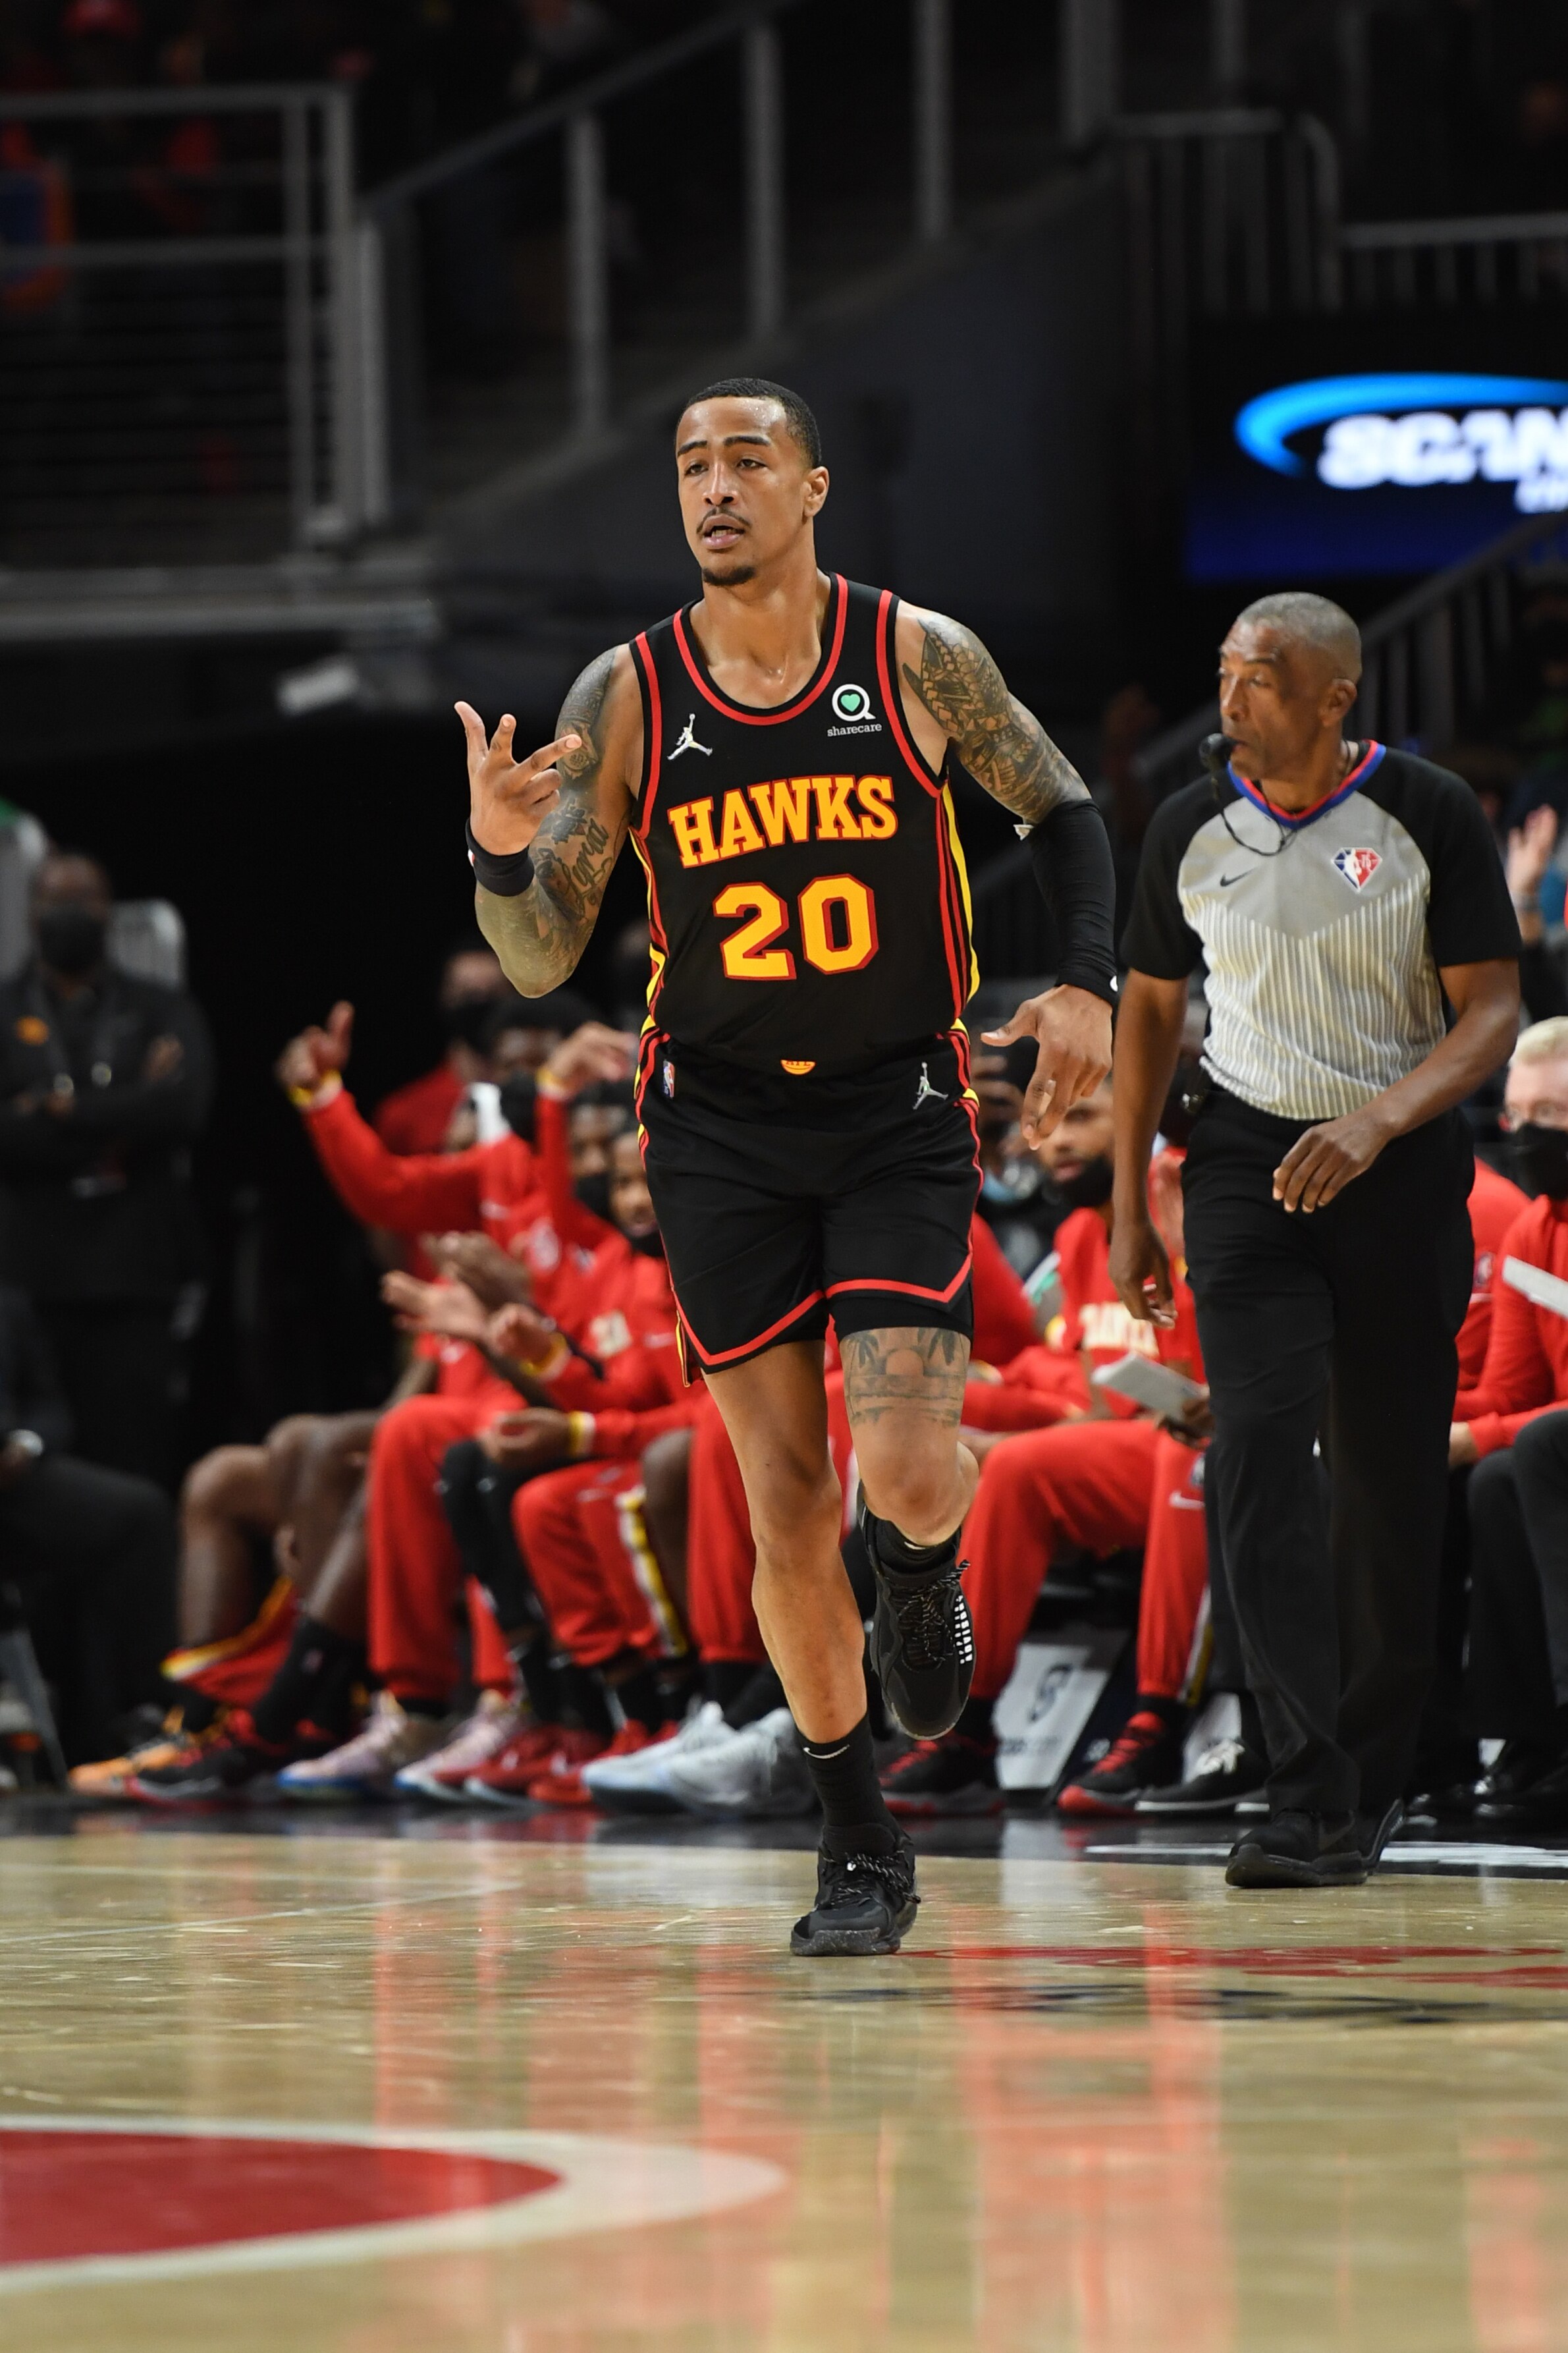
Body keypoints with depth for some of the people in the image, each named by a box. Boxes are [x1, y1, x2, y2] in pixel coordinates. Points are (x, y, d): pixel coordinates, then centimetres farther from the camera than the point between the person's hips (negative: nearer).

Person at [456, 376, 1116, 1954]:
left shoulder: (918, 658, -6)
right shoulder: (623, 697, -4)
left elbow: (1061, 814, 9)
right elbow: (541, 963, -3)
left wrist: (1085, 984, -6)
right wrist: (500, 854, -24)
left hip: (899, 1113, -1)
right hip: (721, 1126, 1)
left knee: (906, 1473, -17)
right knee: (785, 1500, 2)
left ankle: (925, 1578, 21)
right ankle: (858, 1848, 16)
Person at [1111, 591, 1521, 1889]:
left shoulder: (1430, 814, -8)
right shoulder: (1193, 829, 0)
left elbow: (1491, 1013, -8)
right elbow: (1152, 1006, 12)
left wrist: (1379, 1121, -25)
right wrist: (1130, 1206, 9)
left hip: (1403, 1161, -1)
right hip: (1251, 1156, 1)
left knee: (1394, 1478, 4)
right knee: (1260, 1454, -15)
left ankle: (1372, 1779, 22)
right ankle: (1311, 1804, -21)